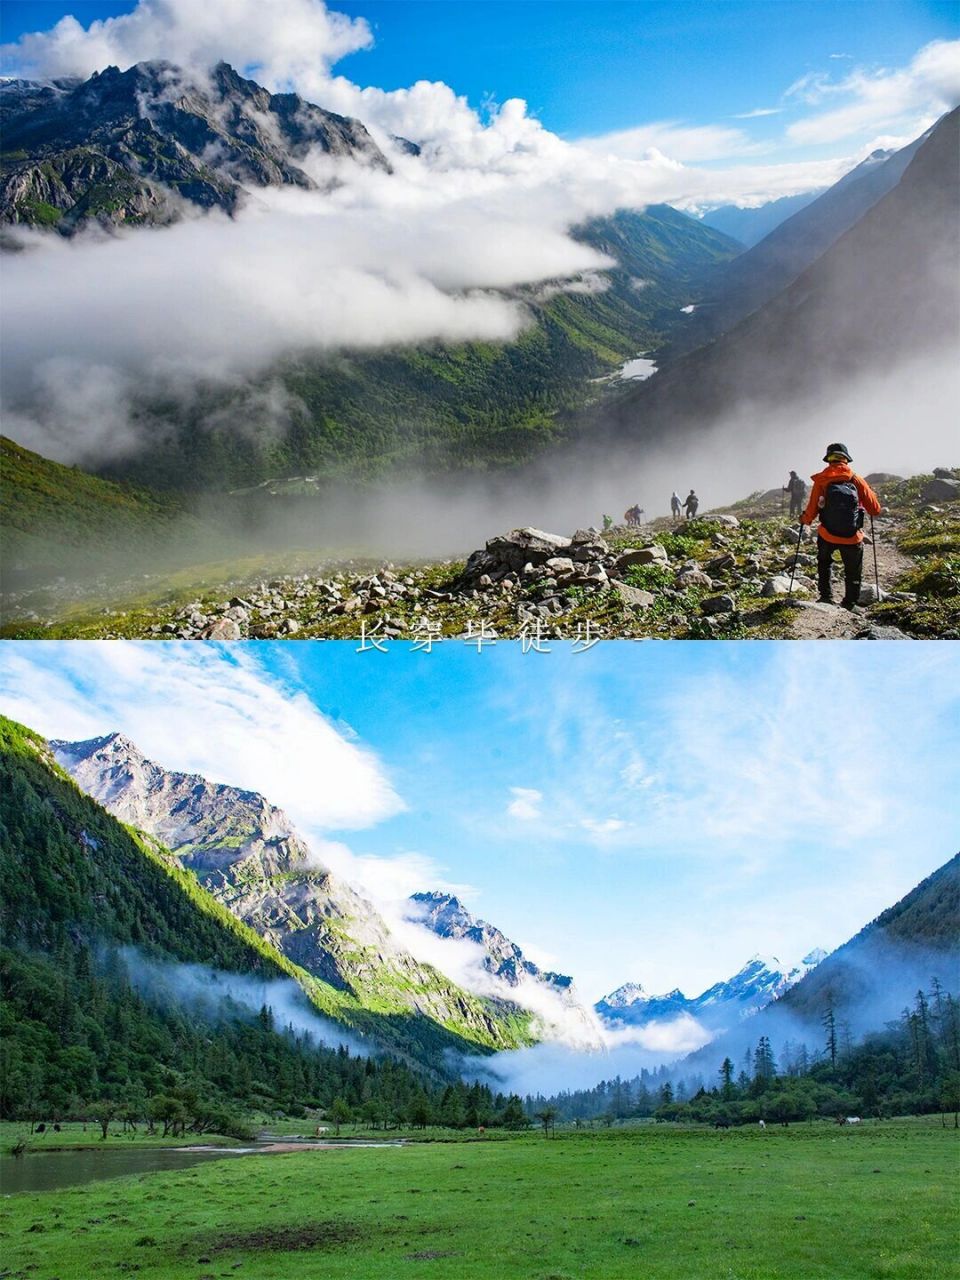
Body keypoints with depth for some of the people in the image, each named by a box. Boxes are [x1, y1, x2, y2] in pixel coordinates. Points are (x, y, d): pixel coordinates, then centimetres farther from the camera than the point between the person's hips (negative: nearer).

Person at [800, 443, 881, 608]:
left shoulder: (820, 481, -7)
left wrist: (804, 519, 18)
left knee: (824, 563, 31)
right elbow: (875, 510, -1)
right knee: (853, 573, 21)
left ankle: (826, 596, 27)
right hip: (853, 538, -1)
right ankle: (850, 604, 25)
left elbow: (811, 512, -5)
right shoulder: (856, 480, -7)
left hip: (827, 536, 1)